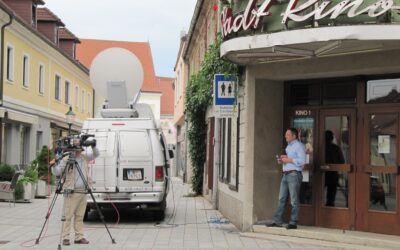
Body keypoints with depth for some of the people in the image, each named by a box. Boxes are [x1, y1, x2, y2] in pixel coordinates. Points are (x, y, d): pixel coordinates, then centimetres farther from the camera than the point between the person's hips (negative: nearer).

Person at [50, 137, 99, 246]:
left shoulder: (84, 157, 11)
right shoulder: (66, 159, -6)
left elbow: (96, 154, 16)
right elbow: (57, 173, -6)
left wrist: (93, 146, -2)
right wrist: (54, 165, -26)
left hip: (82, 192, 6)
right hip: (71, 192, -6)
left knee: (80, 216, 9)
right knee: (68, 216, -5)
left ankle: (79, 237, 14)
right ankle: (65, 238, -2)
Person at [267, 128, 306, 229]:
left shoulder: (299, 146, -6)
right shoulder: (288, 146, 22)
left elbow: (302, 161, -17)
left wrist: (289, 160, -14)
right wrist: (281, 160, 11)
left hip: (294, 174, -9)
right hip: (285, 174, 9)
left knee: (294, 200, -4)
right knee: (281, 199, 7)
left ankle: (293, 223, -1)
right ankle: (277, 221, 10)